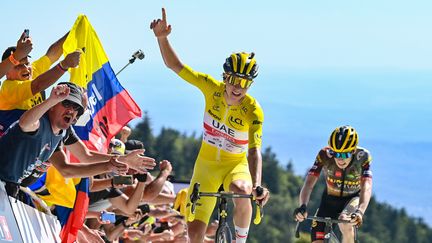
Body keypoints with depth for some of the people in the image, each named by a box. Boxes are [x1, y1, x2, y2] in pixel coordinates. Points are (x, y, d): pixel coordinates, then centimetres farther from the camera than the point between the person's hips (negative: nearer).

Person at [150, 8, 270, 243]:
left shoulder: (253, 111, -22)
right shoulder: (212, 88, -16)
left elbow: (254, 151, -30)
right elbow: (175, 65, -14)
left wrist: (257, 185, -46)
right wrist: (162, 37, -29)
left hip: (237, 164, -2)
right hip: (207, 163, 2)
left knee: (241, 191, -38)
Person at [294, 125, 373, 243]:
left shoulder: (362, 157, -28)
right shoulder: (324, 155, -26)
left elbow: (366, 187, -38)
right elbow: (309, 184, -33)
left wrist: (360, 211, -57)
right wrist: (303, 206, -52)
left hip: (353, 198, -2)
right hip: (330, 199, 2)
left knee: (345, 223, -35)